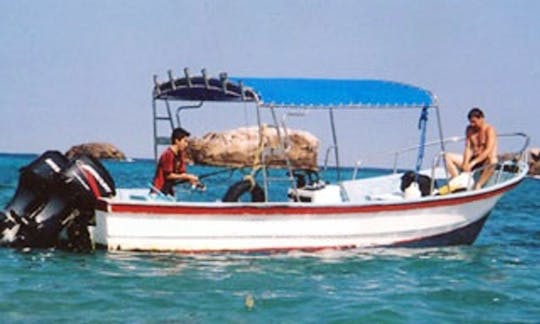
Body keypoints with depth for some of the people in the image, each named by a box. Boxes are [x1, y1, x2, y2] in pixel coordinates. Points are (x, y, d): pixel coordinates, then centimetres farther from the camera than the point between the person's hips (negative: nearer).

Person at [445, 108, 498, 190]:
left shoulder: (489, 130, -12)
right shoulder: (470, 129, 6)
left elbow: (488, 151, -22)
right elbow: (468, 148, 0)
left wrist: (473, 163, -30)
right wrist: (465, 164, -19)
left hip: (485, 161, -6)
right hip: (473, 159, 6)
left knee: (492, 160, -42)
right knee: (448, 156, -9)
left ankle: (477, 186, -39)